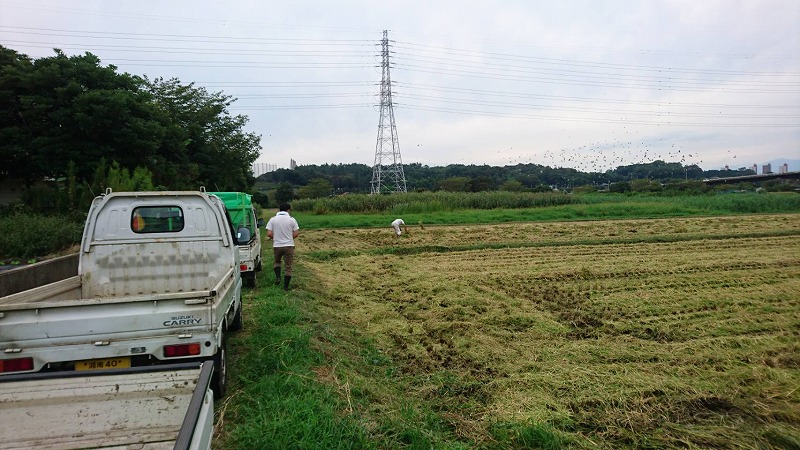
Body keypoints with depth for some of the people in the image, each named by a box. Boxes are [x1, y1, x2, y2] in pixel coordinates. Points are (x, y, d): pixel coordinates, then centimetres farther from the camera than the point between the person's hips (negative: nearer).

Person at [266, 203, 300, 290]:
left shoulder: (273, 219, -2)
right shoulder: (291, 219, -4)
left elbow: (269, 234, -7)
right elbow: (296, 234, -4)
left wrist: (275, 238, 12)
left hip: (277, 245, 1)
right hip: (289, 245, -1)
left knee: (276, 262, 26)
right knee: (288, 266, 7)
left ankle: (278, 277, 8)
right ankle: (286, 286, 8)